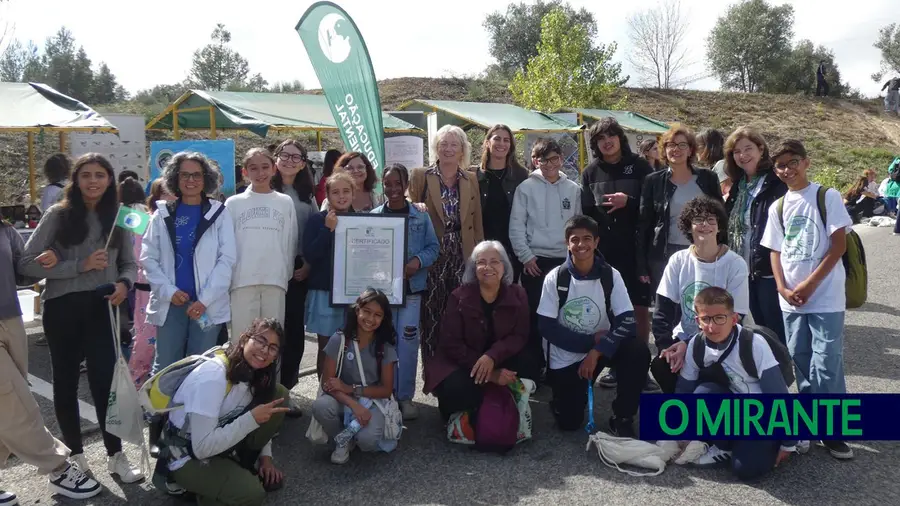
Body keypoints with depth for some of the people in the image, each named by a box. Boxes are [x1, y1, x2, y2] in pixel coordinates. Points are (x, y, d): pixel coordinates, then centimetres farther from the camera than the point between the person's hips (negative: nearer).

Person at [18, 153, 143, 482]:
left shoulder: (117, 218, 6)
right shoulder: (58, 215, -3)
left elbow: (129, 263, 14)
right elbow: (26, 264, -8)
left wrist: (124, 283, -8)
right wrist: (79, 266, -16)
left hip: (101, 307, 1)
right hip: (63, 307, -1)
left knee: (105, 380, -3)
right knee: (66, 380, 10)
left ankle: (115, 455, 11)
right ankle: (74, 453, 26)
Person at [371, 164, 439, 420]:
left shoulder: (421, 216, 2)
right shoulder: (373, 216, 3)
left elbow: (433, 247, 2)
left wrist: (418, 261, -15)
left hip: (411, 287, -1)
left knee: (408, 341, -2)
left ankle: (405, 396, 10)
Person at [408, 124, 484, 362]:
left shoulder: (471, 180, 12)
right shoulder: (419, 176, 3)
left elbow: (477, 223, 13)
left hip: (463, 257, 2)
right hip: (432, 256, -2)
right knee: (431, 318, 0)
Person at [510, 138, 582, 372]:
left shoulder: (573, 189, 8)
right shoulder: (526, 188, -1)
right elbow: (516, 226, -4)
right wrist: (526, 256, -9)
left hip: (566, 260, 3)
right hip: (536, 261, -2)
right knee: (535, 315, 2)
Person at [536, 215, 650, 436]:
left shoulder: (611, 276, -11)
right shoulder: (555, 278, -13)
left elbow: (628, 322, -18)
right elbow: (547, 328, -14)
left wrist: (596, 351, -26)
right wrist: (592, 340, -18)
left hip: (601, 348, 1)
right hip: (565, 357, -1)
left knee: (638, 351, -28)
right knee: (568, 422, -5)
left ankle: (622, 418, -8)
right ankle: (563, 397, 32)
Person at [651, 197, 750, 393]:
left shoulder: (735, 264, -8)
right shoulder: (678, 260, 0)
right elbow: (663, 310, -1)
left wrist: (689, 344, -18)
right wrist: (666, 346, -19)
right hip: (683, 339, 3)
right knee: (661, 367, -24)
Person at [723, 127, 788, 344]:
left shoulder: (778, 183, -11)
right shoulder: (739, 185, 13)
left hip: (770, 269, -7)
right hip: (746, 269, 7)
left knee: (776, 331, 1)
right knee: (761, 329, 17)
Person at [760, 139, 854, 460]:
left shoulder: (827, 196, -4)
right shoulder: (778, 207, 10)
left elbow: (839, 245, -8)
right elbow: (776, 252, 11)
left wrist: (809, 285, -12)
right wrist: (784, 290, -4)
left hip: (825, 298, -5)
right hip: (791, 299, 5)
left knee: (826, 366, -5)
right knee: (801, 363, 11)